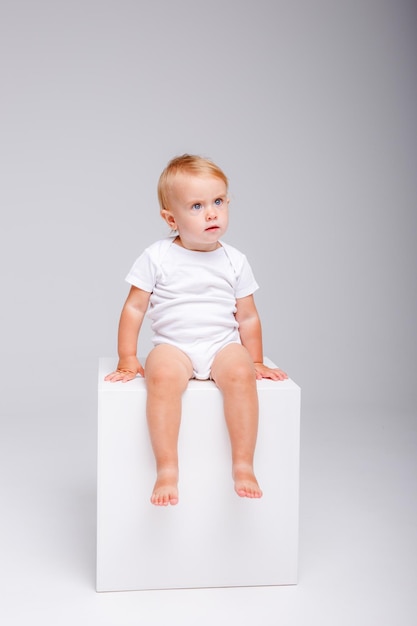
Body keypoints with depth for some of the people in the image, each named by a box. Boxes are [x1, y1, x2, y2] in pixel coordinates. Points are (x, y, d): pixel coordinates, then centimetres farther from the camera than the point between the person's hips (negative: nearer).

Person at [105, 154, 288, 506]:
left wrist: (256, 362, 12)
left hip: (223, 345, 2)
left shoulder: (235, 261, 8)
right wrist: (127, 359, 2)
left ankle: (244, 466, -22)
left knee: (240, 373, -31)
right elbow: (135, 308, 4)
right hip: (173, 346, -1)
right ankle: (167, 470, -27)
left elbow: (247, 317, 14)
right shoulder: (157, 257, 1)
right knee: (162, 375, -34)